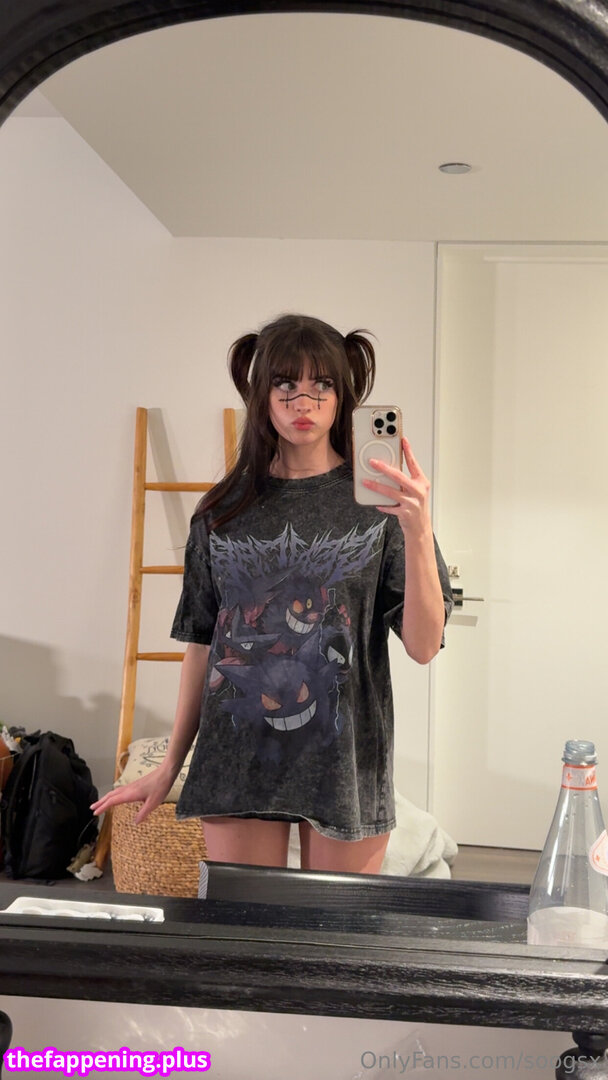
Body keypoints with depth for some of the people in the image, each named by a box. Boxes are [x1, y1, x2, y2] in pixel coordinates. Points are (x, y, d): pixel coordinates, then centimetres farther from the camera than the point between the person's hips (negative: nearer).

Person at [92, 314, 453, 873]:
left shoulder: (378, 499, -4)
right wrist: (171, 765, 14)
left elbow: (423, 645, -11)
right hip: (240, 760, 2)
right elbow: (202, 640, 11)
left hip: (344, 758, -2)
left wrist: (418, 528, -24)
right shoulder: (226, 508, 4)